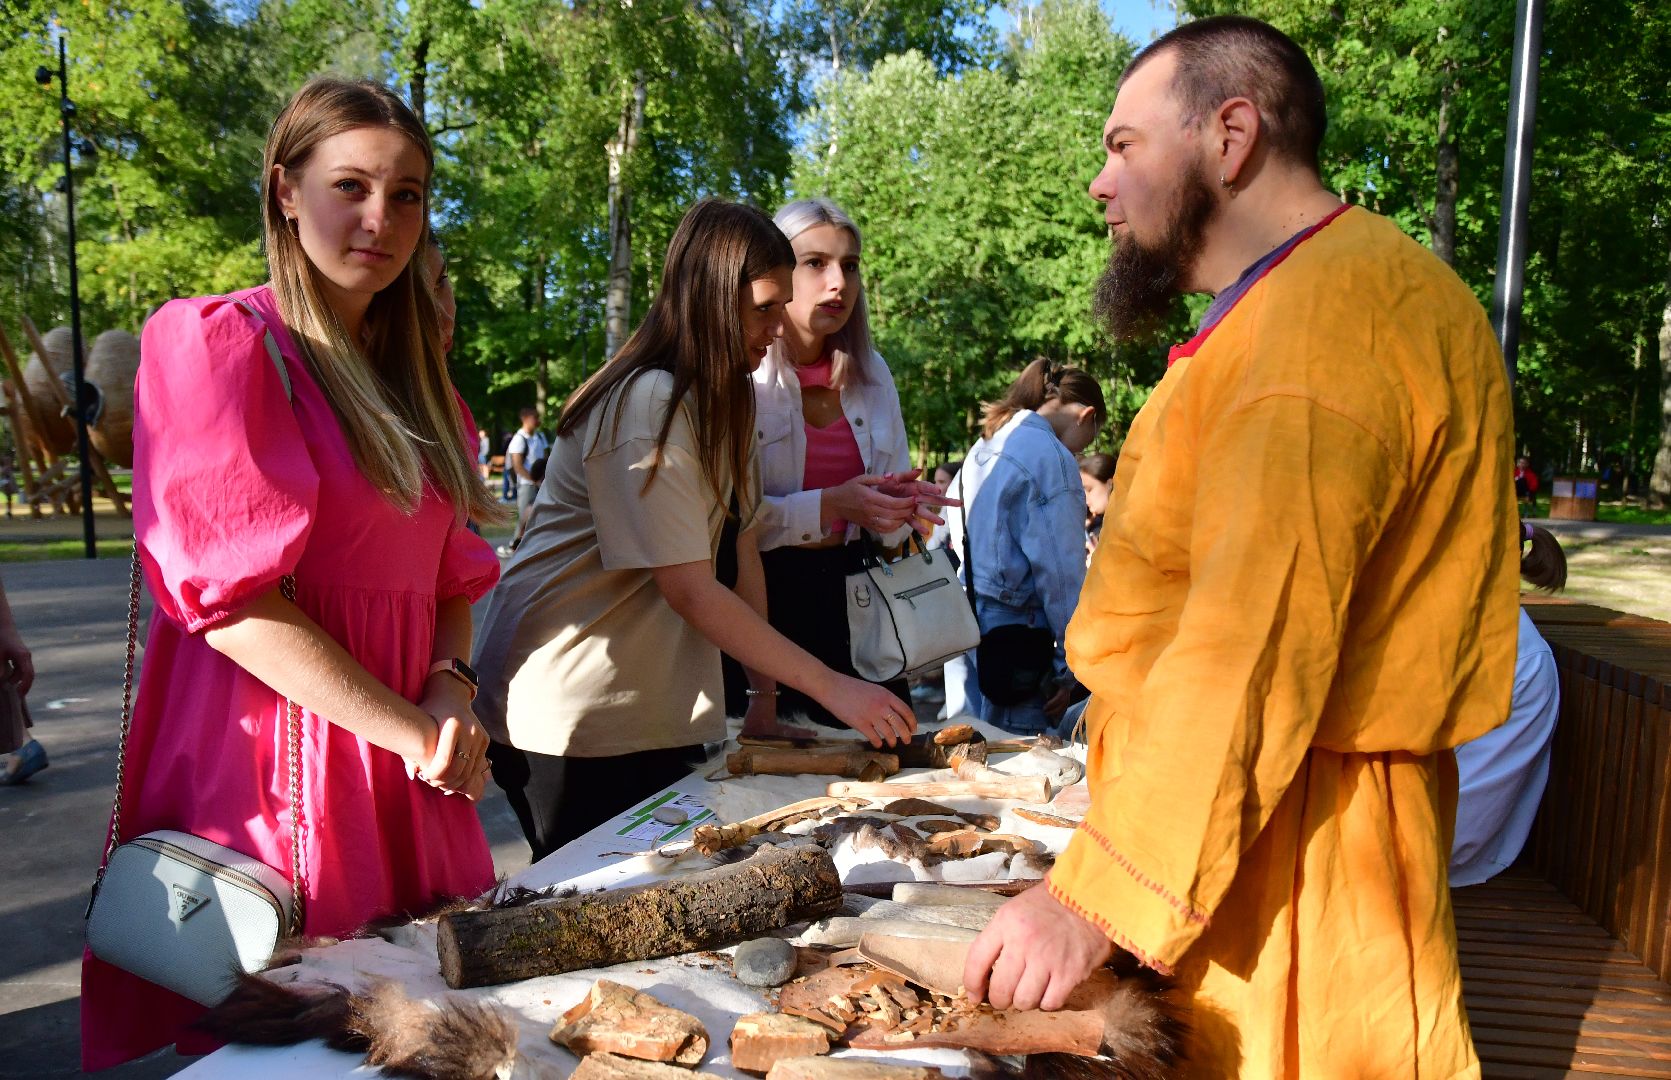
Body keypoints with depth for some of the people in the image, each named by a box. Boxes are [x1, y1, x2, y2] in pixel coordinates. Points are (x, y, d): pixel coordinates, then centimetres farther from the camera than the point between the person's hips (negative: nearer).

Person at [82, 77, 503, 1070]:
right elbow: (230, 596, -16)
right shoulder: (219, 342, -8)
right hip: (275, 781, -6)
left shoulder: (415, 379, 15)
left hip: (409, 790, 7)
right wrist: (414, 731, -14)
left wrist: (451, 687, -4)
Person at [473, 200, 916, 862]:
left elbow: (742, 551, 4)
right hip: (567, 710, -8)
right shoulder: (643, 406, -21)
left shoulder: (724, 398, 8)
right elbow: (690, 590, -25)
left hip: (656, 713, 8)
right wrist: (831, 688, -23)